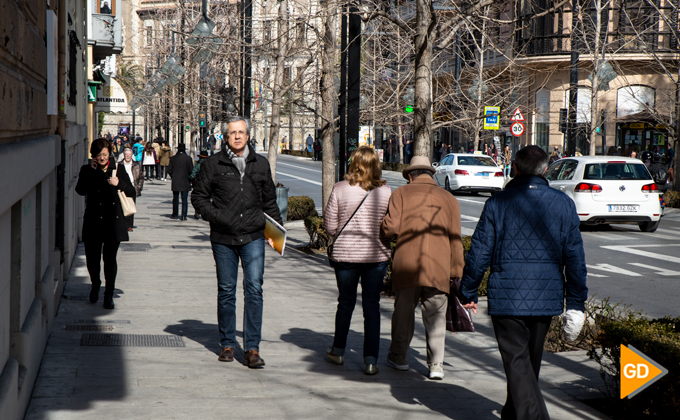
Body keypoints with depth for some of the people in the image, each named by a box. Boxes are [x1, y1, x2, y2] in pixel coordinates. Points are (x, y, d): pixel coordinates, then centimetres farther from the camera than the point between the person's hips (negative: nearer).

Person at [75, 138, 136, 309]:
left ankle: (109, 294, 10)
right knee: (92, 257, 4)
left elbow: (131, 191, 8)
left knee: (110, 258, -1)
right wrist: (92, 172, -10)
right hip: (93, 221, 0)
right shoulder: (87, 170, 6)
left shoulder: (118, 170, 7)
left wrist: (119, 184, -9)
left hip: (113, 221, 0)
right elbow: (80, 190, -8)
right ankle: (95, 284, 34)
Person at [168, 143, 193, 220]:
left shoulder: (173, 158, -2)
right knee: (184, 199, 0)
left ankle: (174, 214, 21)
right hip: (185, 182, -2)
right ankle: (183, 215, -6)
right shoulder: (188, 159, -7)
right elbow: (191, 170, -7)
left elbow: (169, 170, -1)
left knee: (175, 199, 14)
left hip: (175, 182, 2)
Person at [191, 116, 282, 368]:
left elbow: (269, 201, 20)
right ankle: (227, 344, 20)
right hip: (223, 238, -1)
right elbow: (198, 197, 7)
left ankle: (252, 348, -4)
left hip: (253, 236, 1)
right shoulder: (213, 164, 4)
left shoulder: (261, 165, 11)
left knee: (254, 289, -7)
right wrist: (216, 216, -8)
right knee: (226, 291, 7)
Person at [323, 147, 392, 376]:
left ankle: (338, 351, 31)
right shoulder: (386, 191, -6)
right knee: (372, 306, 6)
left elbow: (330, 226, -4)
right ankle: (370, 360, 3)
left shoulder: (340, 189, -7)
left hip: (345, 254, 0)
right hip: (377, 255, 0)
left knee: (345, 303, 17)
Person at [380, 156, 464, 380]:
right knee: (435, 316, 7)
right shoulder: (449, 199, 11)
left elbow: (390, 228, -7)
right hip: (439, 267, 1)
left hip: (407, 263, -1)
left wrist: (383, 226, 17)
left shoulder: (401, 193, 4)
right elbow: (455, 240, 9)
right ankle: (436, 365, 3)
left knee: (404, 311, 13)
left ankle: (399, 357, 26)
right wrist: (456, 273, 13)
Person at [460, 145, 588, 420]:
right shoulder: (564, 204, 2)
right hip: (547, 299, 4)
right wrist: (576, 302, 8)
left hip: (507, 299, -4)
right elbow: (575, 256, 3)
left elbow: (479, 254, -6)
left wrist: (468, 294, 5)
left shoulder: (498, 203, -6)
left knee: (517, 361, -1)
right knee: (530, 361, 19)